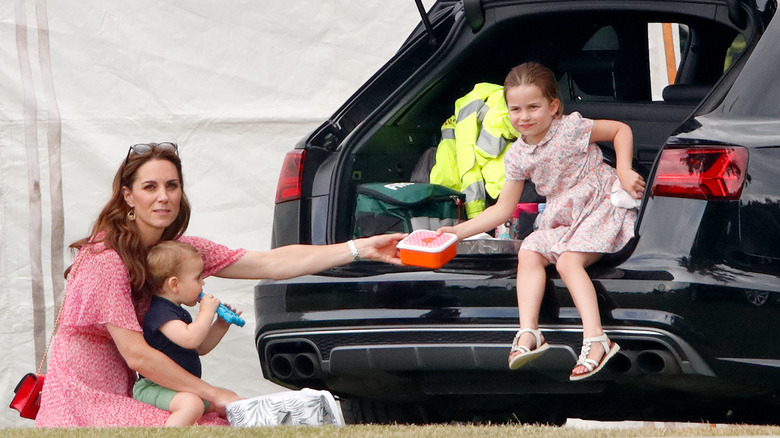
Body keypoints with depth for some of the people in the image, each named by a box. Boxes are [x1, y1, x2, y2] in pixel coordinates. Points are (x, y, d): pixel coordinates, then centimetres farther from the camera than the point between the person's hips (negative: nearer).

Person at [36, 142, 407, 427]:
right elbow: (136, 355, -20)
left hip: (125, 394, 7)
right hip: (83, 405, -7)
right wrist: (213, 395, -14)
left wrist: (360, 249, -6)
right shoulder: (105, 258, -19)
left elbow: (271, 264, 1)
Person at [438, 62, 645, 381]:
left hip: (602, 205, -6)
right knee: (529, 253, -18)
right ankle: (528, 332, -29)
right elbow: (502, 210, 9)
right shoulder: (517, 156, 4)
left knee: (568, 259, -28)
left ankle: (595, 339, -40)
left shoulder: (571, 128, -11)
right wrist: (459, 231, 1)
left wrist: (624, 172, -14)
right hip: (561, 220, 6)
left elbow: (621, 129, -2)